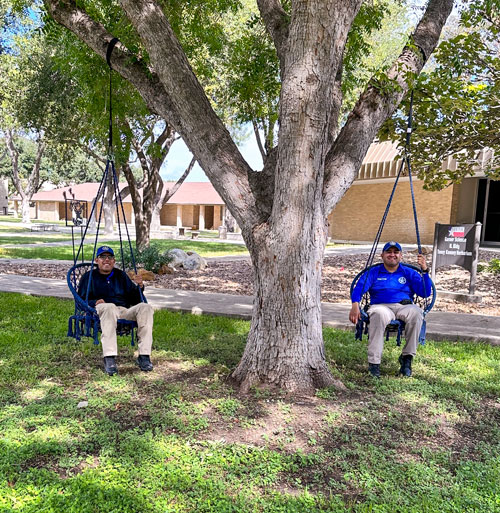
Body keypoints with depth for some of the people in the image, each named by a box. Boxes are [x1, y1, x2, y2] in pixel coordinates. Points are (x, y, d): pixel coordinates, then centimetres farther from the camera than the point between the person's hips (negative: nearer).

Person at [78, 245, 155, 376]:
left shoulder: (121, 275, 27)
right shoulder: (89, 277, 20)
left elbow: (135, 300, 23)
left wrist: (138, 286, 2)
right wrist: (94, 302, -12)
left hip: (125, 312, 3)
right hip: (101, 311, -3)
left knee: (145, 307, -27)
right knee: (109, 307, -40)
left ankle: (144, 356, -33)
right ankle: (109, 359, -47)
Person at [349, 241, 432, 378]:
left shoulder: (409, 273, 20)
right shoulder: (373, 273, 17)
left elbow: (425, 293, 8)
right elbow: (359, 288, 1)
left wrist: (425, 271, -5)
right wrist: (355, 305, -20)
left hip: (404, 307, 1)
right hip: (381, 306, -1)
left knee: (416, 312, -35)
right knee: (379, 314, -38)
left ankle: (407, 357, -20)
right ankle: (374, 363, -33)